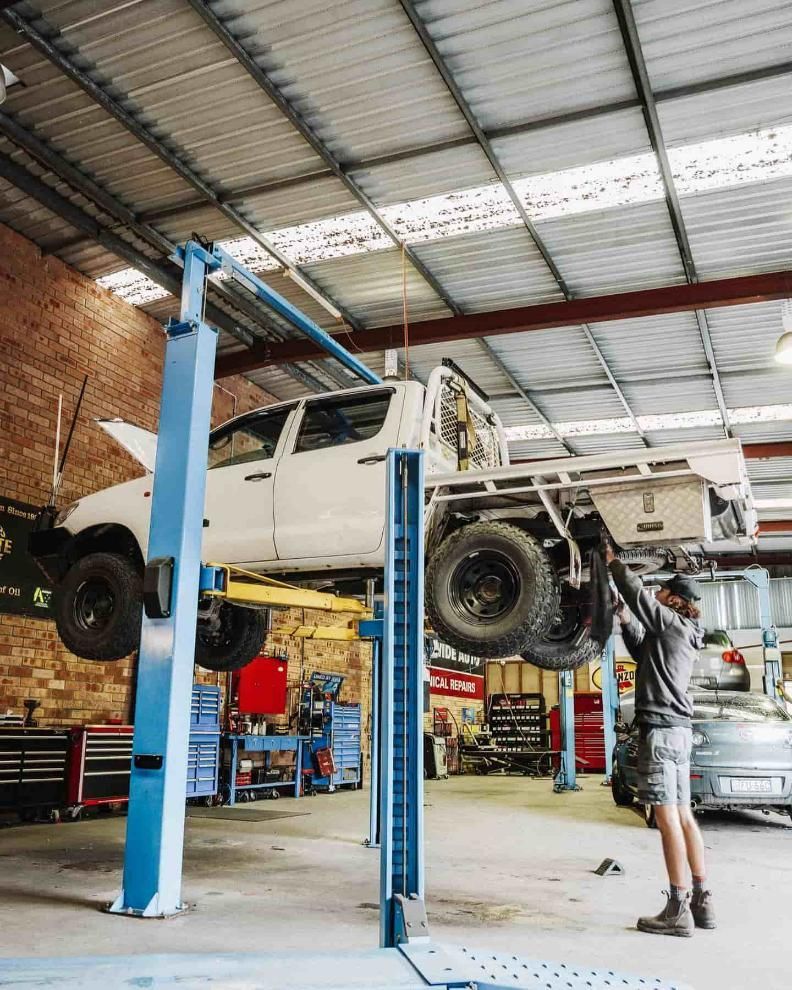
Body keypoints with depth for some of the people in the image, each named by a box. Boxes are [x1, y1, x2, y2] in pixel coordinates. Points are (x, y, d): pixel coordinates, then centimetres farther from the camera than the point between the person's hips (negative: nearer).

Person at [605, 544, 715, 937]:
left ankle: (678, 909, -5)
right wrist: (624, 618, 18)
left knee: (668, 819, -7)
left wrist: (613, 561, 3)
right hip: (679, 729, 10)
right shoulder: (683, 633, 19)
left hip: (660, 728, -10)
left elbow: (636, 592, -10)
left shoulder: (671, 623, -8)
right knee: (682, 816, 12)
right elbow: (641, 651, 28)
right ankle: (702, 901, 16)